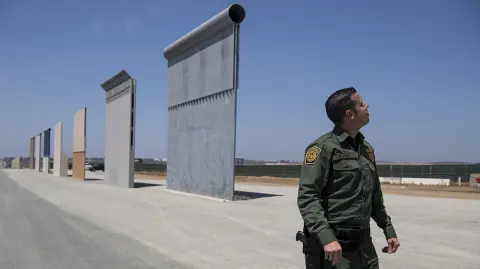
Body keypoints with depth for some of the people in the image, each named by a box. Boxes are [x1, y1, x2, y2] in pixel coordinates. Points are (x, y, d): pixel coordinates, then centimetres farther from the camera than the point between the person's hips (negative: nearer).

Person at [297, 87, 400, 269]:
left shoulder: (367, 149, 12)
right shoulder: (323, 147, -11)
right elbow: (307, 197, -18)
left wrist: (389, 230, 20)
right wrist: (326, 237, -27)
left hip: (364, 243, 7)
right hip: (333, 245, -7)